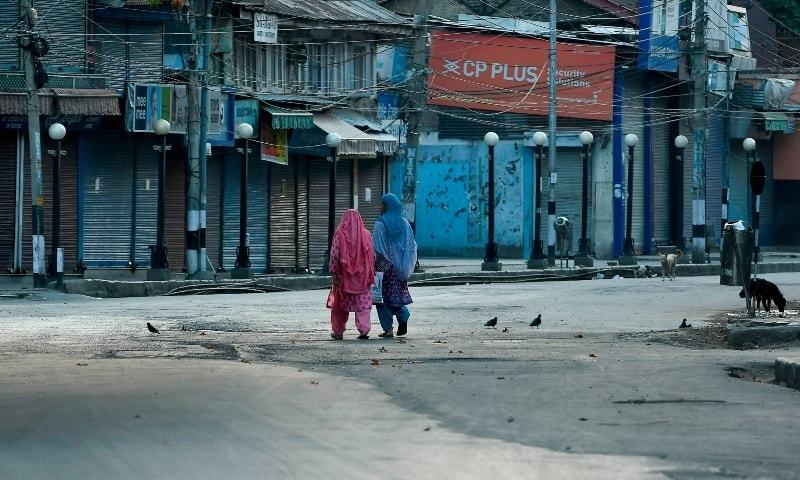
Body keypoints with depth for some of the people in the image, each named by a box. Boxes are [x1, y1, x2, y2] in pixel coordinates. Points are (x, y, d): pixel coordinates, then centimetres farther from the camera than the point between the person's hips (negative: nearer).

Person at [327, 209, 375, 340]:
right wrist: (371, 274, 9)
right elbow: (372, 255, 2)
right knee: (363, 302, 2)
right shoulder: (366, 234, 0)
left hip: (344, 275, -1)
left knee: (340, 304, 11)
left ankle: (338, 331, 16)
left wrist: (333, 272, -2)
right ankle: (364, 329, -12)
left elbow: (334, 256, -9)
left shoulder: (339, 235, -6)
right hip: (362, 275, 1)